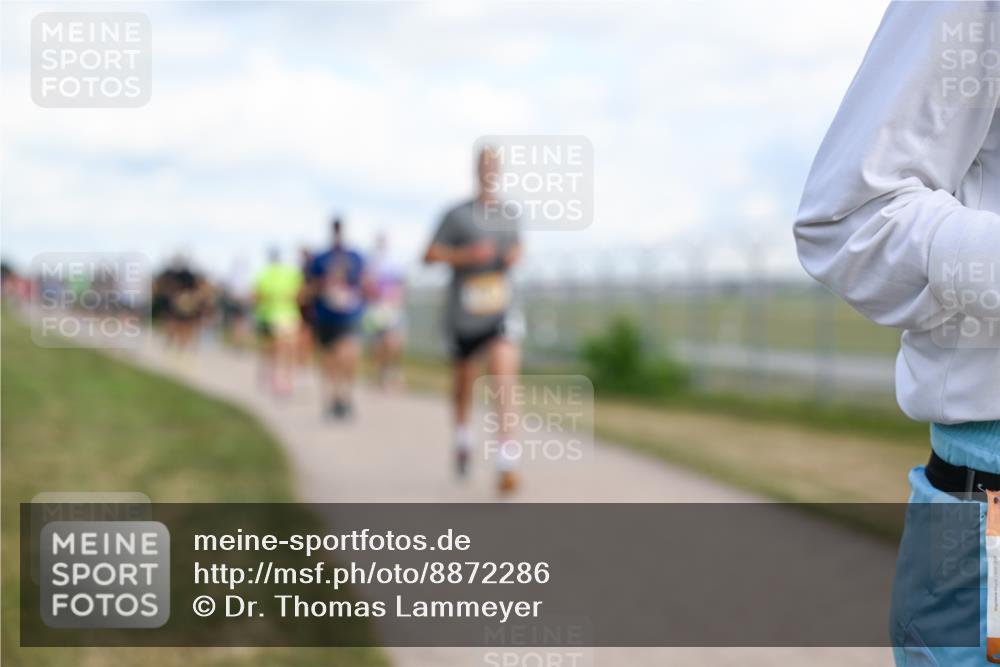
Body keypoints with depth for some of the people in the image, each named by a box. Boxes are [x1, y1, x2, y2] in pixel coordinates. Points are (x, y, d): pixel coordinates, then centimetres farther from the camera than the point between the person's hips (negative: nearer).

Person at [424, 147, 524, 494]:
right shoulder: (458, 215, -6)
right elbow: (430, 255, -6)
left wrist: (515, 255, 0)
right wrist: (467, 255, -20)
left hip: (500, 313, 1)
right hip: (463, 314, -1)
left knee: (504, 378, -18)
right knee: (463, 381, 15)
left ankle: (506, 460, -22)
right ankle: (462, 436, 45)